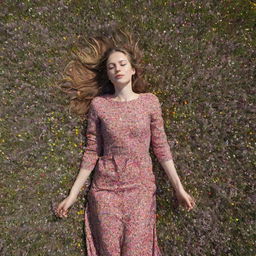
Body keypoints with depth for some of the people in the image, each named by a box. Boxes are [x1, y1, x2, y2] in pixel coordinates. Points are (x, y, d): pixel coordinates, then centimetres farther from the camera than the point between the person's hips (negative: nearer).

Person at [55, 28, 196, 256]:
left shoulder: (150, 101, -1)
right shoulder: (99, 104, -1)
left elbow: (161, 147, 3)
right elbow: (92, 151, 2)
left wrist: (179, 188, 4)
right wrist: (73, 194, 4)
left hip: (141, 186, 0)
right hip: (106, 186, 1)